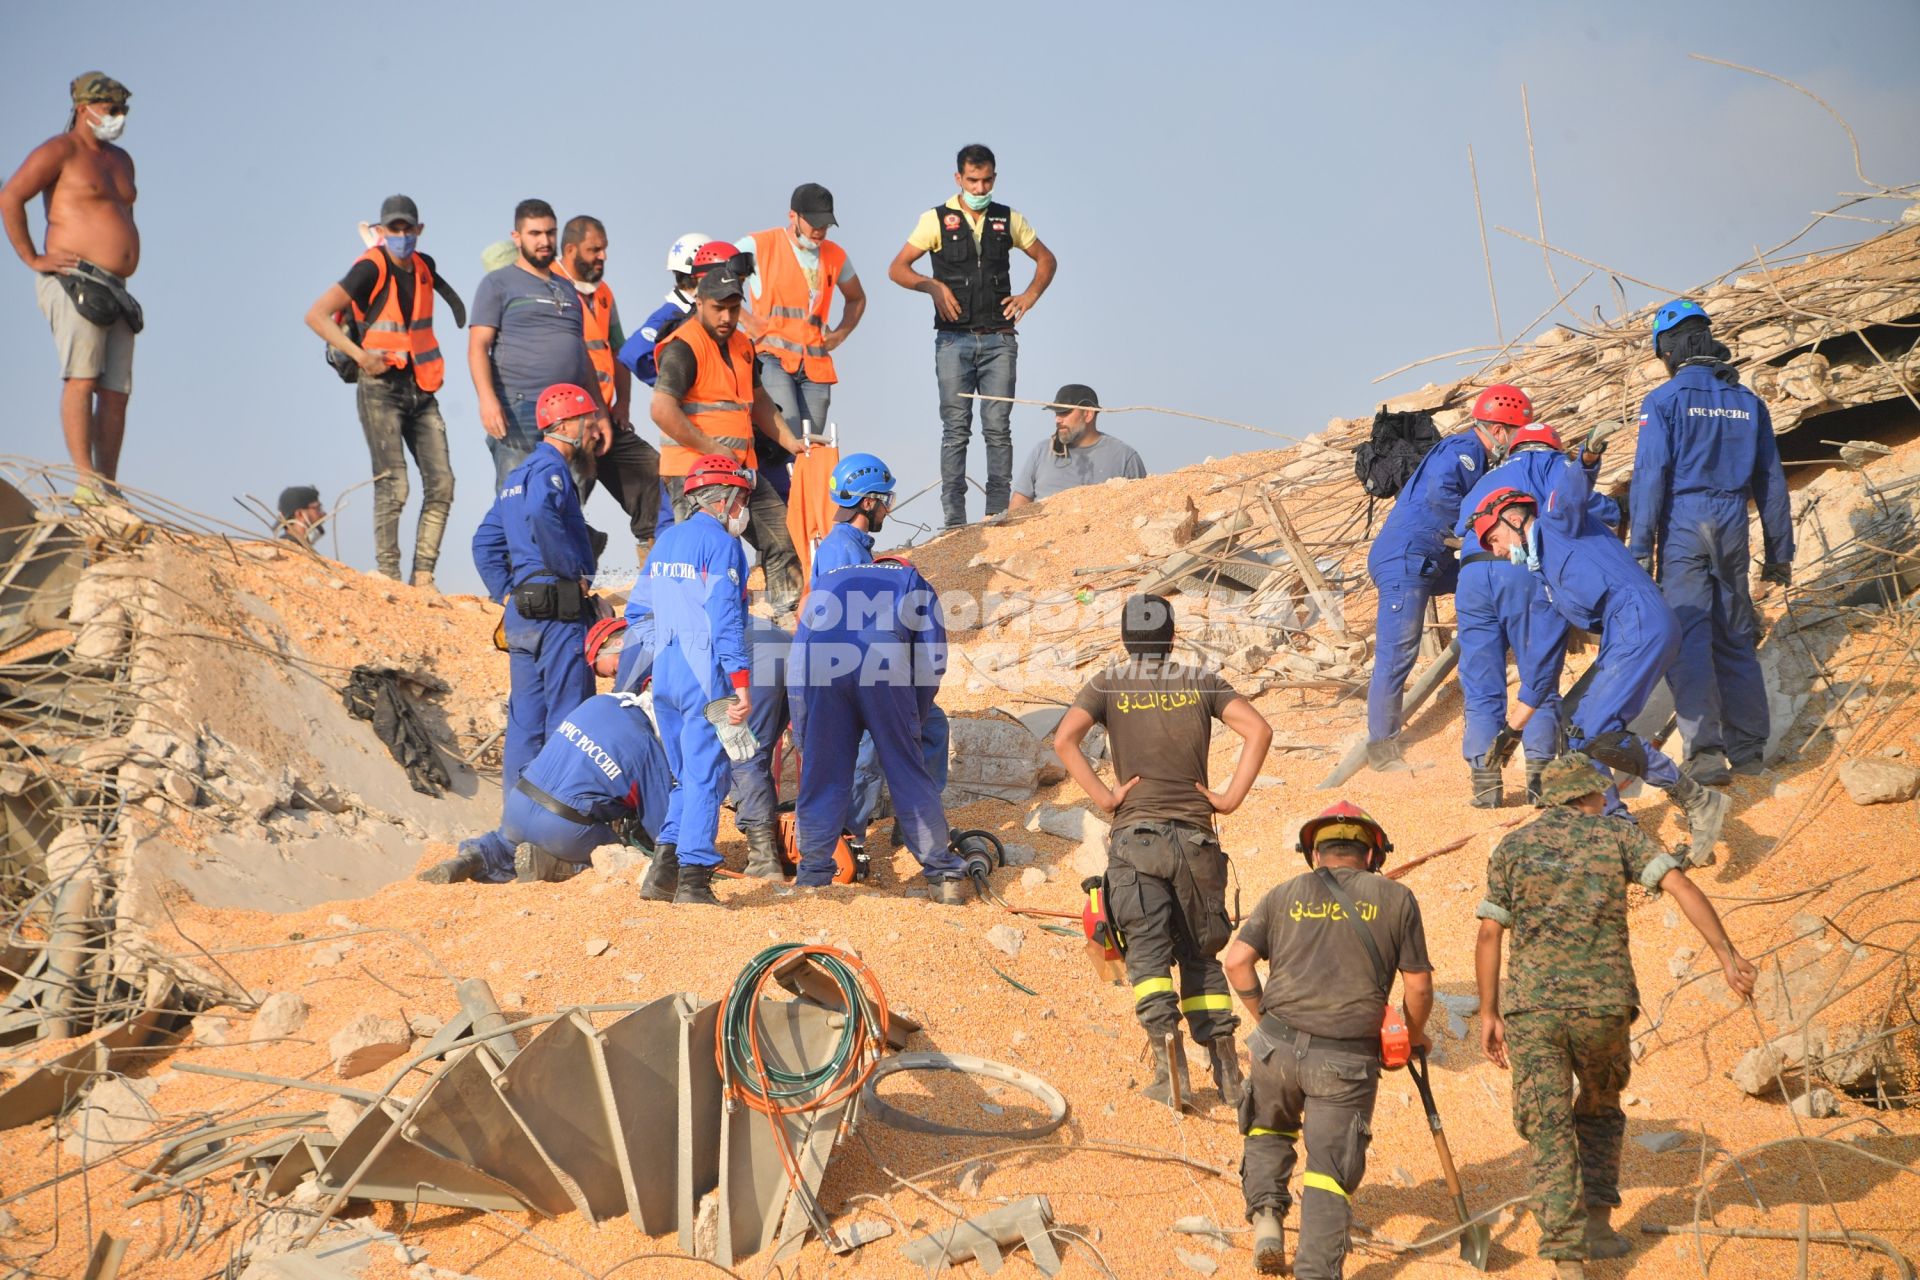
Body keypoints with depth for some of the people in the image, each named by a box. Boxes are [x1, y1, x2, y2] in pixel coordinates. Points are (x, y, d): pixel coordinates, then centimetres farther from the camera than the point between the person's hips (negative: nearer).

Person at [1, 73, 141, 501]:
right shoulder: (60, 151, -3)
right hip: (74, 285, -8)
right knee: (82, 378, -18)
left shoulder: (121, 161, 22)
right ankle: (86, 483, -26)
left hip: (114, 293, 8)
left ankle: (108, 491, 0)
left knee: (116, 391, 0)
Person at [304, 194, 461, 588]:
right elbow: (315, 315, -15)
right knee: (393, 486, -12)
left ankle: (423, 576, 1)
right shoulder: (371, 268, -10)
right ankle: (388, 578, -8)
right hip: (381, 387, -7)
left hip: (420, 389, 7)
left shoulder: (424, 267, 10)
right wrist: (360, 355, -20)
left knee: (441, 482, -2)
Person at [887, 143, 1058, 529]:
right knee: (956, 430, -3)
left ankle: (998, 514, 0)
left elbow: (1046, 259, 22)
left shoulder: (1008, 219, 10)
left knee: (998, 428, -2)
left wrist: (1031, 294, 6)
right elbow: (897, 269, 2)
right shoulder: (936, 220, 3)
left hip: (999, 340, 2)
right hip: (954, 340, -2)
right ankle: (955, 519, -3)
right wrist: (933, 286, -13)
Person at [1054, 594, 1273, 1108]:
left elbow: (1064, 739, -11)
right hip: (1196, 837, 2)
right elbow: (1258, 730, -5)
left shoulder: (1109, 684, 4)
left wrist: (1104, 796, -6)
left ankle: (1167, 1052, -20)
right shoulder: (1202, 681, 7)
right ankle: (1227, 1071, 6)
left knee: (1148, 950, -2)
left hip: (1136, 836, -2)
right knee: (1201, 954, 11)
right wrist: (1231, 797, -2)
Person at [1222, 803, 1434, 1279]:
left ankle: (1266, 1213, 8)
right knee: (1329, 1170, 4)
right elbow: (1418, 986, 6)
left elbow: (1237, 961, 3)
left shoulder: (1285, 894, 12)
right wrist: (1415, 1036, 24)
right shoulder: (1396, 898, 8)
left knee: (1269, 1130, 28)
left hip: (1278, 1046, 2)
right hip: (1347, 1060, -2)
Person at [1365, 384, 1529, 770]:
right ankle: (1381, 748, -4)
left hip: (1431, 563, 10)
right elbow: (1440, 493, -29)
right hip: (1404, 562, -10)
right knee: (1396, 656, -8)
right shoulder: (1463, 449, -12)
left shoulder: (1475, 457, 19)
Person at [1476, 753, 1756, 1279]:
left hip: (1530, 1005, 0)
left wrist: (1489, 1014, 11)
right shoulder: (1618, 836, 8)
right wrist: (1727, 955, -11)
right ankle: (1597, 1221, 17)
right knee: (1600, 1109, 25)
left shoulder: (1511, 847, 11)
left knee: (1548, 1132, 2)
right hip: (1603, 1001, 0)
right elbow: (1682, 886, -7)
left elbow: (1489, 935, 6)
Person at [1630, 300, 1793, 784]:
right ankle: (1747, 747, 16)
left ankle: (1706, 750, -16)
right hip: (1732, 531, 5)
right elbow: (1771, 483, 13)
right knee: (1735, 638, 13)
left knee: (1688, 638, -7)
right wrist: (1779, 552, 18)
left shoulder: (1663, 401, -4)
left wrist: (1641, 549, -9)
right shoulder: (1748, 402, 11)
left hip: (1683, 529, -5)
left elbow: (1650, 477, -10)